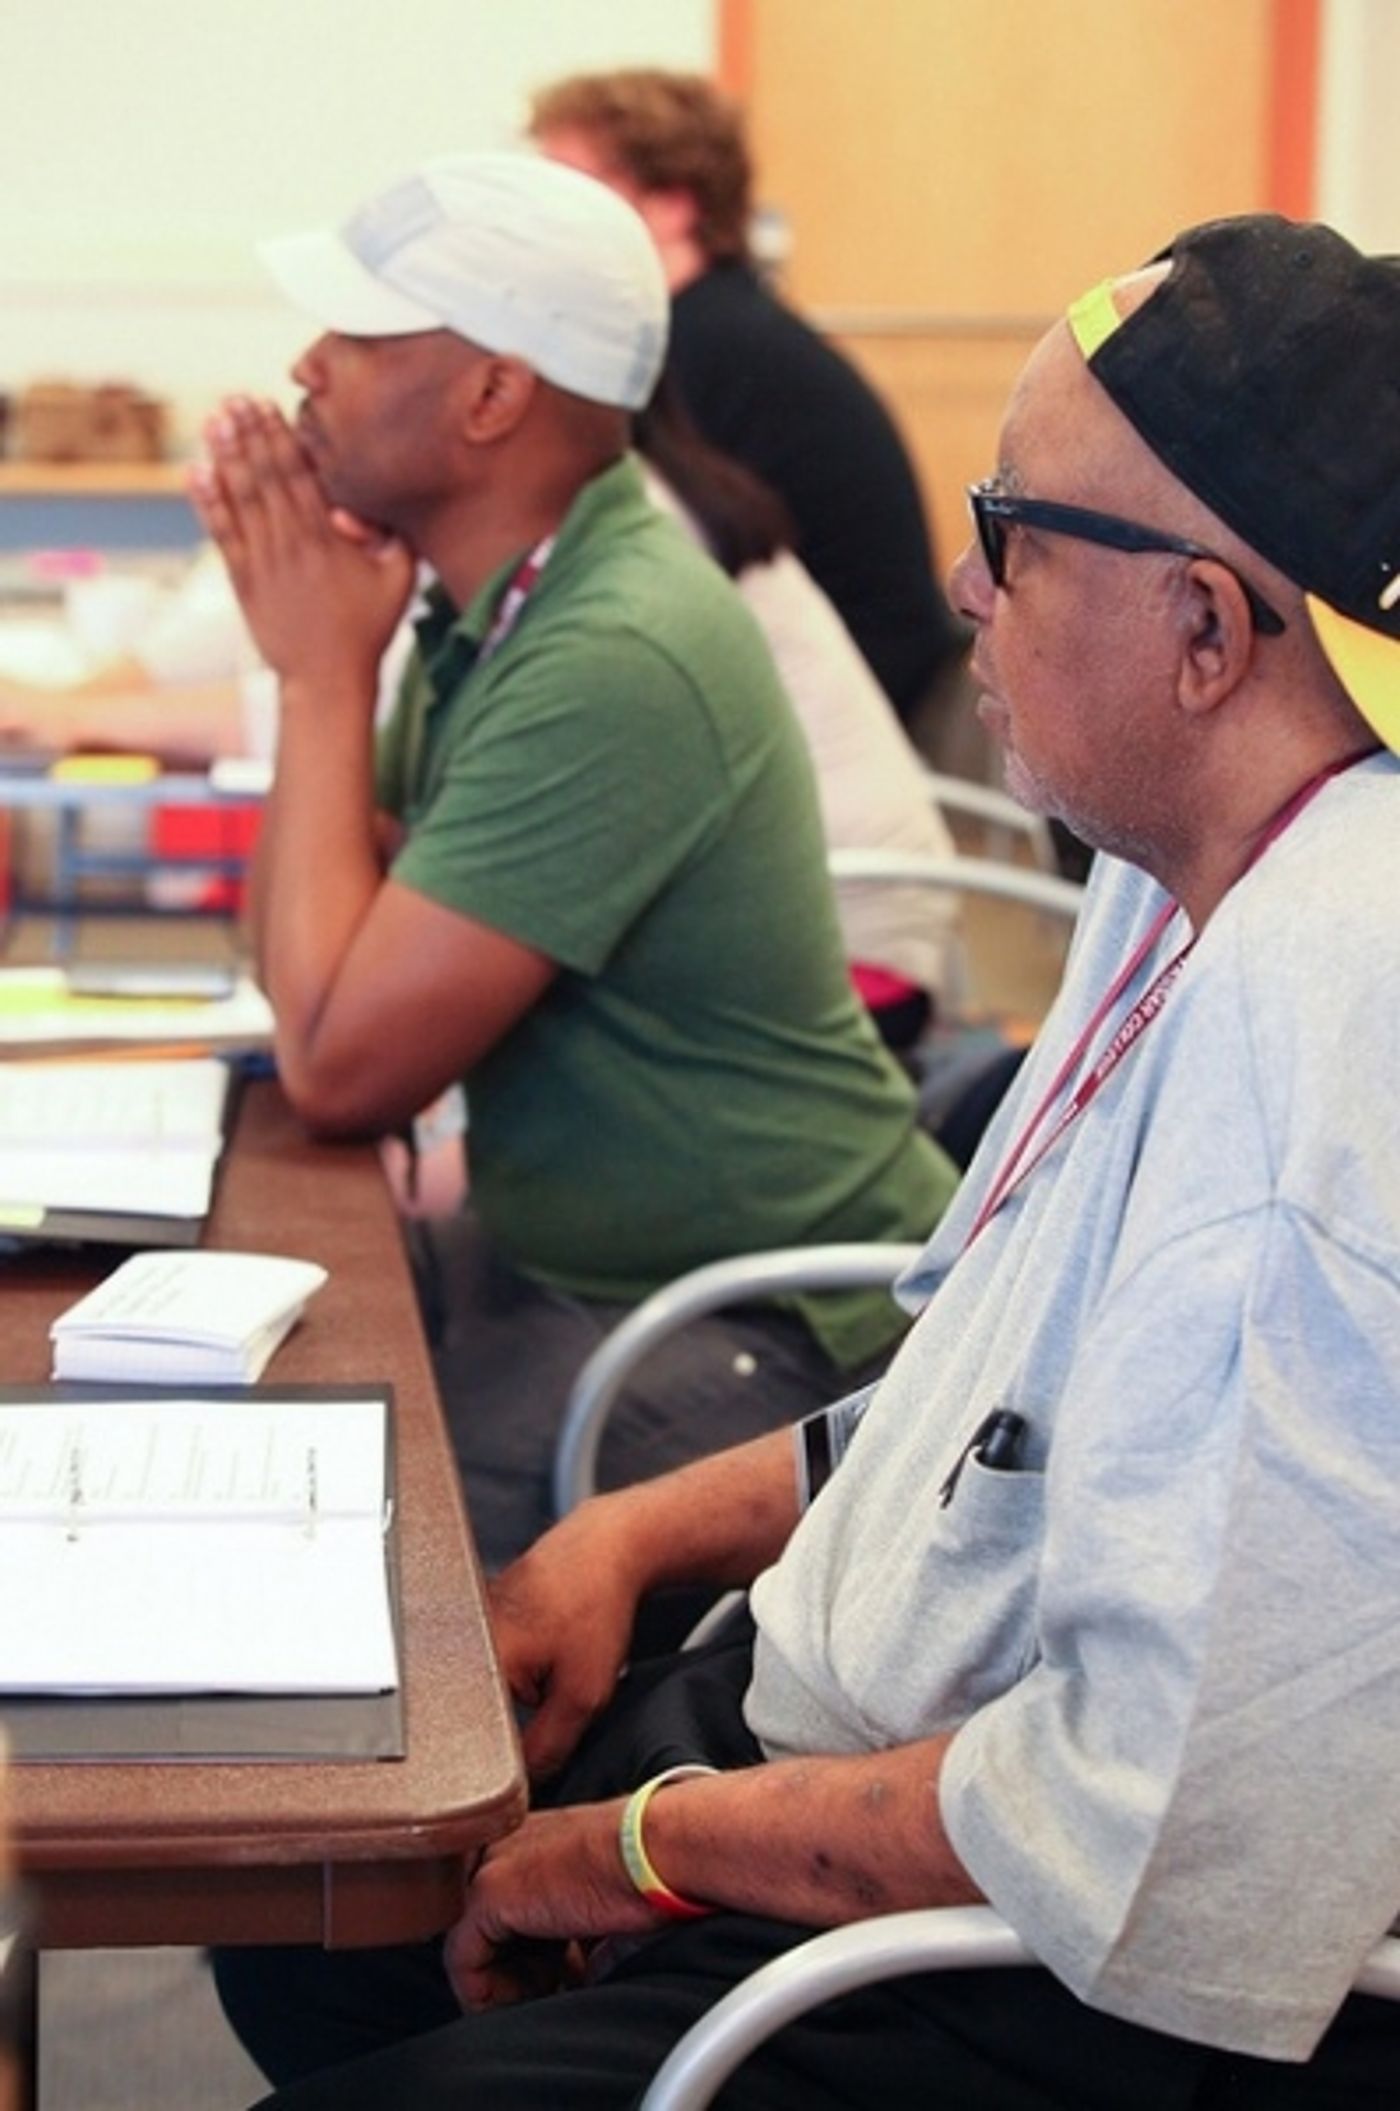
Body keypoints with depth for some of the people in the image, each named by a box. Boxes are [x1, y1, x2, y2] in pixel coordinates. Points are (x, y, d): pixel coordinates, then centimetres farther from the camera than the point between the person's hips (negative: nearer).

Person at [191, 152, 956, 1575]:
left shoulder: (615, 665, -26)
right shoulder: (498, 602, 4)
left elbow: (340, 1067, -24)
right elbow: (296, 966, 7)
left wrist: (327, 673, -15)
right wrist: (309, 648, -5)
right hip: (556, 1249, 9)